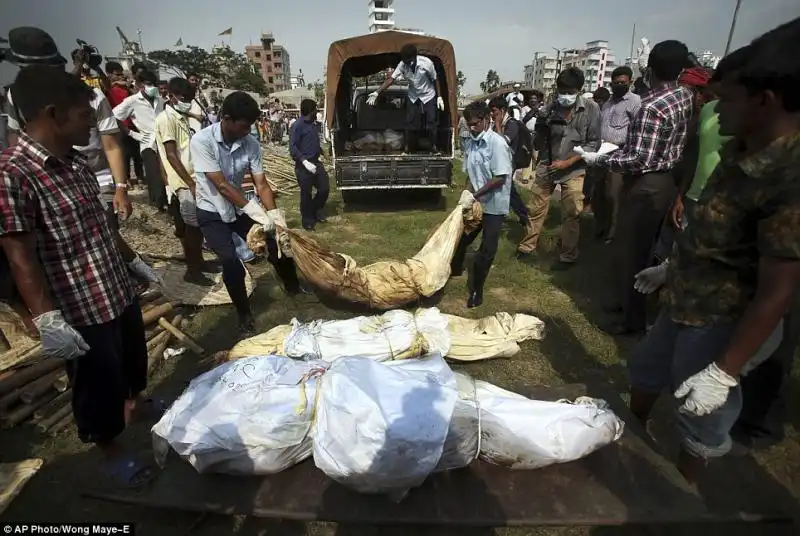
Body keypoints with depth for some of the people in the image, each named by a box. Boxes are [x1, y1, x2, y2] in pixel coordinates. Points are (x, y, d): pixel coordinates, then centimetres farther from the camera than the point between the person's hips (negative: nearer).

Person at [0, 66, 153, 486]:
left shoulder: (75, 162, 2)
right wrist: (48, 321, -25)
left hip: (120, 290, 8)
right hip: (80, 309, -8)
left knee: (133, 360, 28)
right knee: (98, 385, 13)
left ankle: (135, 404, 56)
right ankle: (110, 450, 37)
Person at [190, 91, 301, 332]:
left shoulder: (251, 144, -13)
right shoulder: (201, 141, -24)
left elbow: (261, 184, -13)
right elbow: (221, 185, -27)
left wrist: (277, 218, -23)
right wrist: (255, 211, -31)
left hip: (241, 208, 4)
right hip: (212, 213, -4)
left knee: (278, 244, -2)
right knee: (232, 263, -20)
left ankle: (294, 290, 24)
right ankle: (244, 313, 4)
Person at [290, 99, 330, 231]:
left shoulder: (313, 124, 11)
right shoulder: (297, 126, -14)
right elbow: (292, 148, -20)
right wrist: (305, 161, -30)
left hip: (316, 162, 8)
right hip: (303, 165, -7)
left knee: (325, 188, 8)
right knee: (306, 193, 2)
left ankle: (316, 210, 31)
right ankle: (307, 220, 18)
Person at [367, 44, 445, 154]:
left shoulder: (426, 63, -24)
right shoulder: (403, 64, -17)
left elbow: (435, 80, -11)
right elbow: (391, 79, -17)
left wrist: (439, 97, -12)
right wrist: (376, 92, -23)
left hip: (428, 96, -2)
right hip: (413, 97, 2)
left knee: (432, 123, -5)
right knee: (410, 123, 0)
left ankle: (434, 147, 10)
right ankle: (408, 148, 12)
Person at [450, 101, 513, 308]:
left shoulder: (498, 143, -18)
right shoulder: (471, 143, 3)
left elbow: (500, 179, -21)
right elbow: (471, 173, 8)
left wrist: (473, 196, -21)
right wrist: (467, 192, -10)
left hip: (494, 205, -7)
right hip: (476, 202, 7)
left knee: (487, 250, 2)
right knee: (460, 238, 17)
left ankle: (476, 289, 16)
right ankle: (455, 270, 43)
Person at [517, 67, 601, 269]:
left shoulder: (591, 109, -7)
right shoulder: (551, 108, -1)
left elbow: (593, 143, -9)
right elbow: (539, 143, 6)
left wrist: (567, 162, -17)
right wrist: (540, 129, -15)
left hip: (573, 170, -2)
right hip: (546, 167, 2)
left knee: (571, 215, 4)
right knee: (536, 209, 9)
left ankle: (568, 256, 17)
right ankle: (527, 246, 25)